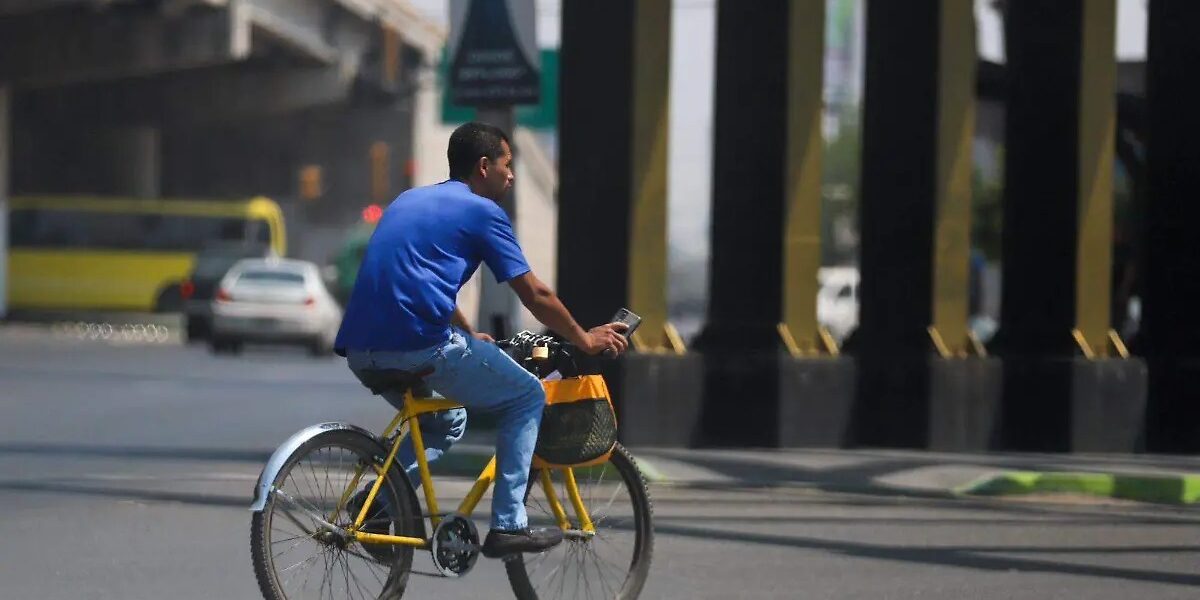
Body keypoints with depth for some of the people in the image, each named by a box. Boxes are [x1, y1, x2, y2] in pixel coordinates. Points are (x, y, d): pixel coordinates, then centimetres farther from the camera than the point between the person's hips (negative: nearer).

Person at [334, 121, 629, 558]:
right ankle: (508, 525, 4)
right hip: (421, 346, -8)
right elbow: (535, 295, 5)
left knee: (445, 421, 31)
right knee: (527, 397, 11)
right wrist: (584, 340, 20)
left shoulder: (408, 201, 26)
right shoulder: (481, 212, 3)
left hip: (361, 350, 8)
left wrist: (469, 337, 51)